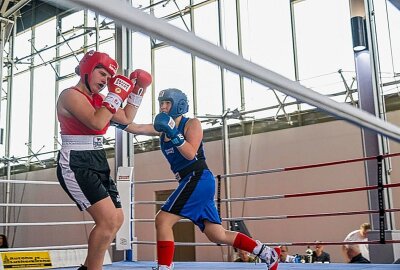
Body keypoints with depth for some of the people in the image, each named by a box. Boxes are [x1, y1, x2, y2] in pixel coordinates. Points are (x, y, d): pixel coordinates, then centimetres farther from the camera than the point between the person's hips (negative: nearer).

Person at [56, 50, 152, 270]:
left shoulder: (98, 99, 15)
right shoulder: (71, 95, -10)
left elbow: (126, 119, 20)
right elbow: (97, 123, -25)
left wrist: (138, 89, 16)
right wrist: (117, 94, -19)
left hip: (98, 163, 10)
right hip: (76, 165, -9)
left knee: (116, 220, 10)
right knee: (108, 220, -19)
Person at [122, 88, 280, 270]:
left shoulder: (192, 124, -3)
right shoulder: (163, 127, 16)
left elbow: (190, 154, -17)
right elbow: (136, 128, 5)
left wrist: (173, 133, -23)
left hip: (199, 179, -8)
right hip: (190, 182, 8)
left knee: (162, 220, -17)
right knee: (217, 235, 10)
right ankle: (269, 254, 21)